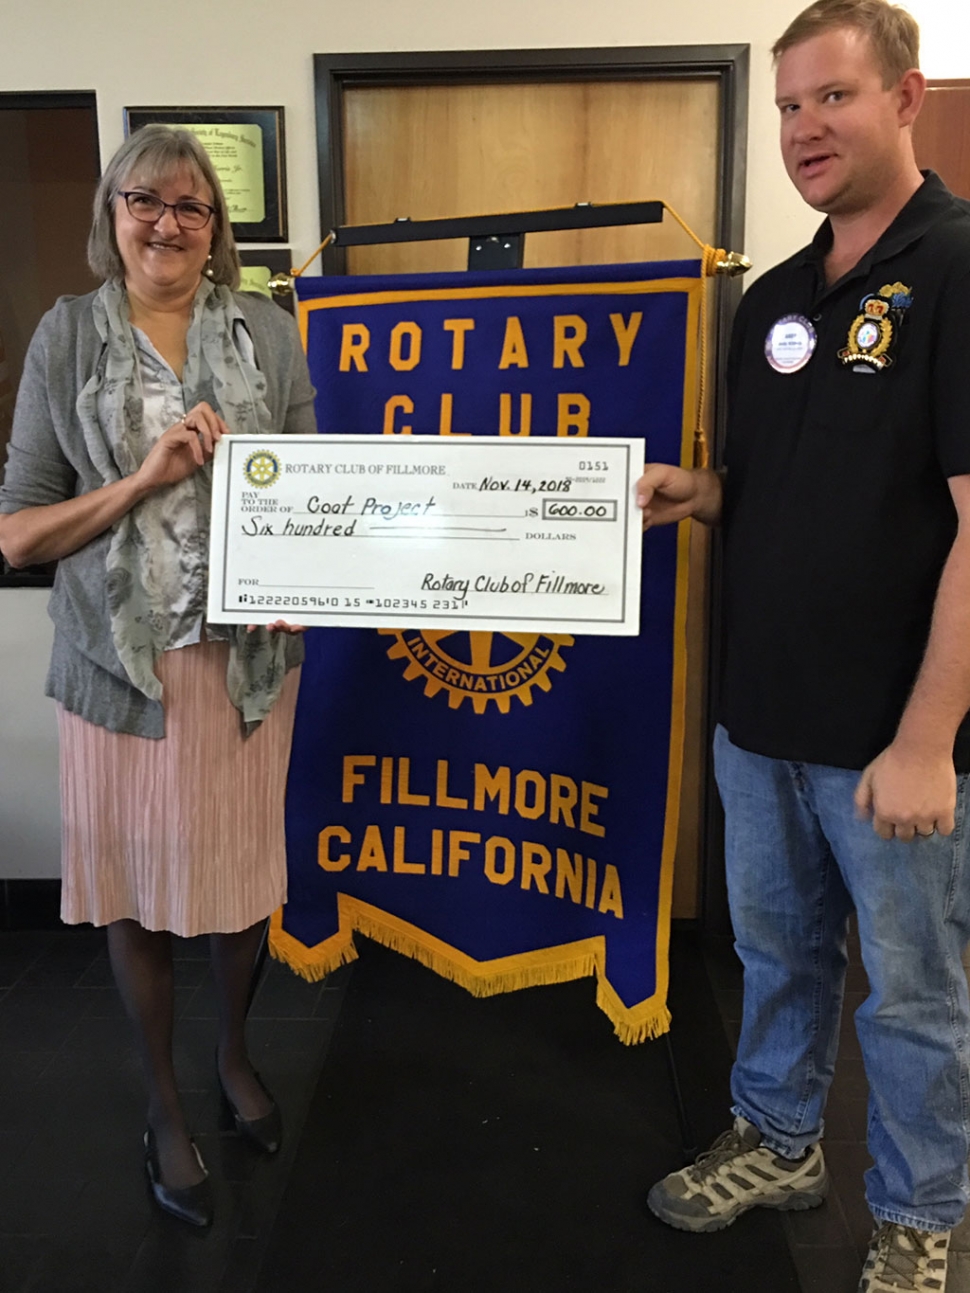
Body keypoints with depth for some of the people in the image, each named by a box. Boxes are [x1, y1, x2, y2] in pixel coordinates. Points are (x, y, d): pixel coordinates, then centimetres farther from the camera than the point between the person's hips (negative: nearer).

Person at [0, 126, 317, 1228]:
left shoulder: (266, 331, 4)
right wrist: (146, 479, -16)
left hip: (248, 654, 1)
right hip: (123, 661, -1)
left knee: (243, 866, 14)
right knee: (136, 887, 11)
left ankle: (234, 1056, 42)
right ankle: (163, 1105, 35)